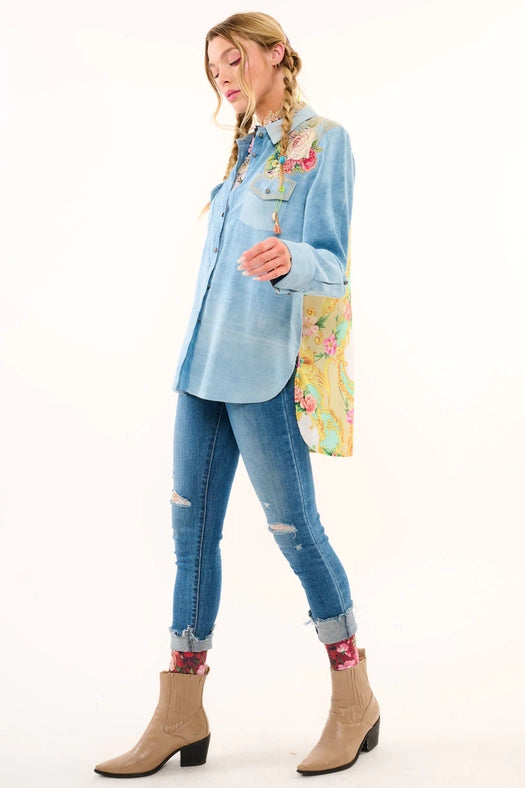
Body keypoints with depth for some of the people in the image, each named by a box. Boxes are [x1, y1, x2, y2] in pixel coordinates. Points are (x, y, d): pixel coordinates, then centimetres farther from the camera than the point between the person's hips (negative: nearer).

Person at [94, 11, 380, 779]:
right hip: (206, 357, 8)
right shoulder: (246, 148, 20)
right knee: (192, 528, 6)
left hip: (264, 364, -8)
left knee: (292, 527, -1)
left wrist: (288, 262, -33)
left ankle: (355, 699, 18)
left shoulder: (323, 140, -3)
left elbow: (330, 262, -12)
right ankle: (181, 716, 14)